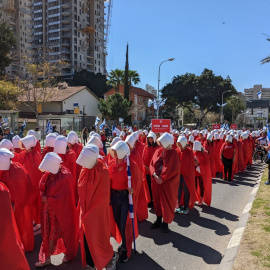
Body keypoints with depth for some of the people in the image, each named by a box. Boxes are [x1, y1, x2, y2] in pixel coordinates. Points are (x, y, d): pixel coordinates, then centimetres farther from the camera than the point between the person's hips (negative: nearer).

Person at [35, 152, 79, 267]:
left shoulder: (65, 176, -21)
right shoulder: (48, 174, -4)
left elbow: (64, 196, -19)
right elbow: (42, 187, 5)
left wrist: (48, 199, -14)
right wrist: (44, 196, -15)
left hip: (62, 209, -5)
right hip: (49, 209, 5)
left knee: (66, 231, 14)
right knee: (49, 232, 15)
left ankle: (69, 253, 37)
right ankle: (46, 257, 30)